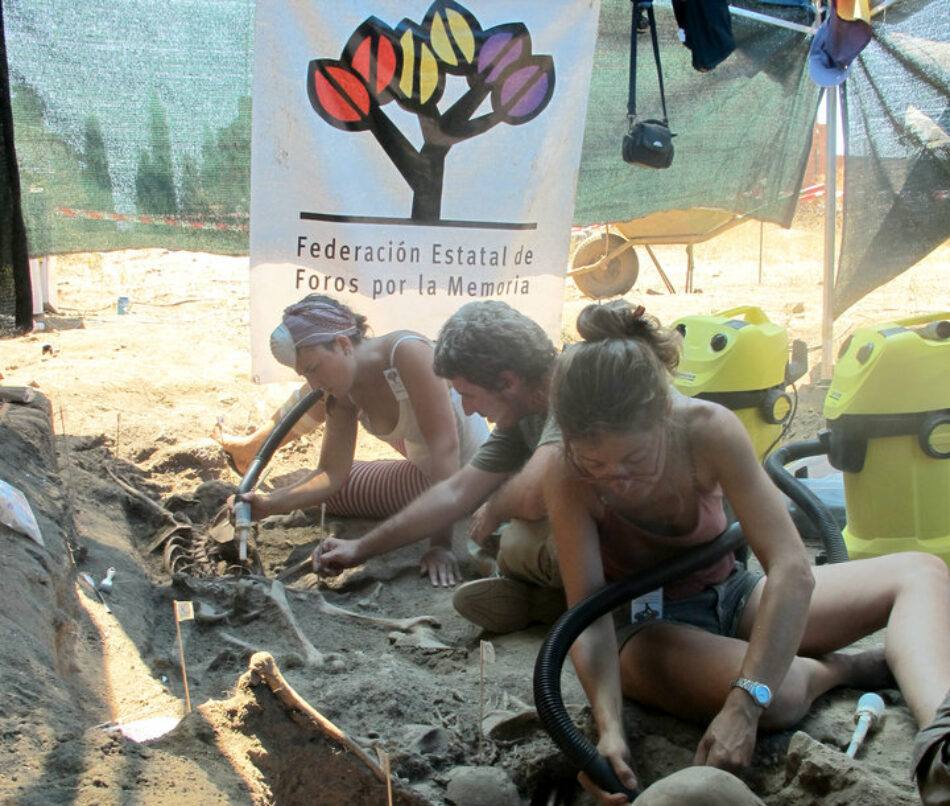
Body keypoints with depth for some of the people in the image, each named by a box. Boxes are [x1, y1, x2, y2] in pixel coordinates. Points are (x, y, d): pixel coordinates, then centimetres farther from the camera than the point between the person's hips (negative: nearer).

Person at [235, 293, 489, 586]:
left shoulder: (407, 351, -31)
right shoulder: (344, 391, -8)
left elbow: (445, 445, -34)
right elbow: (332, 472, -5)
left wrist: (442, 543, -36)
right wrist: (272, 504, -22)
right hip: (425, 472, 7)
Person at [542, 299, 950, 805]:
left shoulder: (709, 429, -25)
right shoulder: (567, 478, -26)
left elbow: (792, 571, -30)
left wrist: (743, 706, -42)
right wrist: (609, 728, -46)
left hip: (730, 597, 4)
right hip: (648, 628, -3)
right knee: (778, 697, -36)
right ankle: (847, 667, 0)